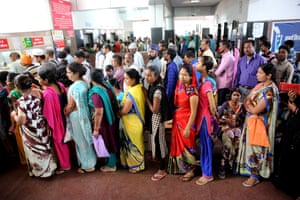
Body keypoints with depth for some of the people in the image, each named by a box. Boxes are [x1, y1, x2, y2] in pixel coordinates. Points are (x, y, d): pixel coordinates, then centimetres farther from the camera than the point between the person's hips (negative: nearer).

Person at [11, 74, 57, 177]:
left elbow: (21, 121, -23)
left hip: (31, 131, -6)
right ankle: (50, 167, 42)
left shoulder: (22, 101, -28)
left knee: (35, 151, 15)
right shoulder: (37, 92, -9)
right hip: (42, 127, 6)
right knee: (44, 147, 24)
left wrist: (14, 115, -3)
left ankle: (42, 171, 34)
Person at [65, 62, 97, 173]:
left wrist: (64, 114, -2)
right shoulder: (84, 83, 3)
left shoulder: (75, 86, -24)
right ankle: (91, 161, 36)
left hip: (76, 116, -8)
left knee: (81, 141, 7)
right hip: (84, 113, 9)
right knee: (85, 139, 20)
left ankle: (87, 165, 23)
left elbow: (71, 106, -19)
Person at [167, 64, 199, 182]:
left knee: (186, 147, 5)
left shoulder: (192, 91, -17)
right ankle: (180, 168, 36)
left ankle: (190, 171, 24)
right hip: (177, 121, 7)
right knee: (177, 145, 17)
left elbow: (193, 112, -17)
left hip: (186, 122, -7)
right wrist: (173, 119, 10)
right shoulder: (179, 88, 5)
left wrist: (188, 128, -17)